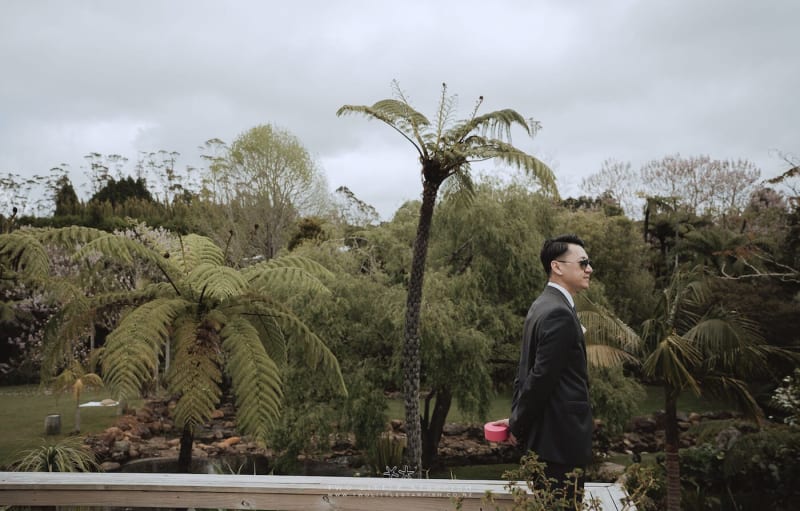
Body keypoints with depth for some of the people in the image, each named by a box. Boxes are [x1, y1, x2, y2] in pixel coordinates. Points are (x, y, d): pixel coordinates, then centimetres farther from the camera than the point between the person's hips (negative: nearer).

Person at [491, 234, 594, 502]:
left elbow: (528, 370, 13)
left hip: (548, 435, 10)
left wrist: (517, 420, 11)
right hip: (561, 438, -10)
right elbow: (541, 377, -22)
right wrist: (518, 425, -9)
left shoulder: (544, 305, 12)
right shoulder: (559, 312, -20)